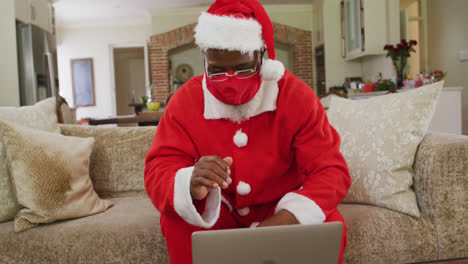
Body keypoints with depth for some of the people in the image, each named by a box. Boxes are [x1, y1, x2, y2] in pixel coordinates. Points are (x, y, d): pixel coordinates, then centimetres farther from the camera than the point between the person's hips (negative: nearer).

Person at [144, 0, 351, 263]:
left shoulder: (297, 96, -17)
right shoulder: (186, 101, -15)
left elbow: (331, 170, -20)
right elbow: (158, 170, -19)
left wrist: (287, 218, -41)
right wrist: (191, 186, -46)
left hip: (279, 205, 0)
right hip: (216, 209, 1)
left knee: (329, 225, -27)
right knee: (177, 219, -28)